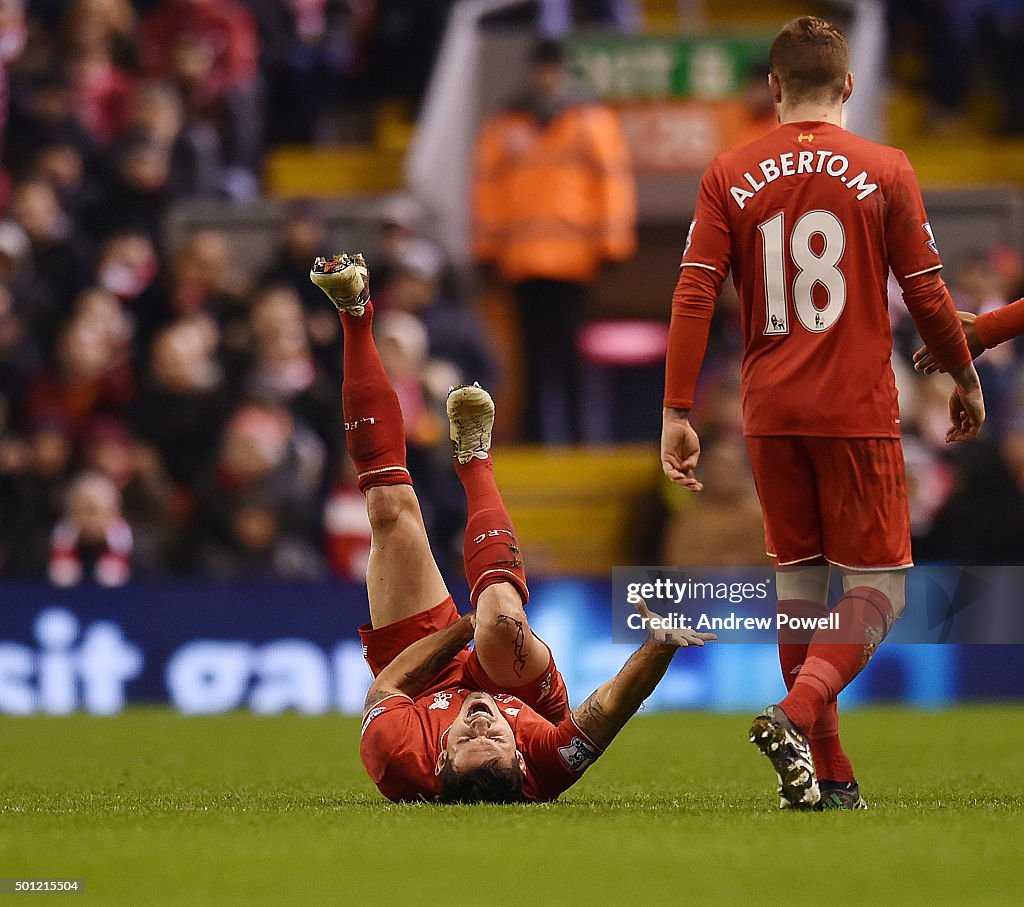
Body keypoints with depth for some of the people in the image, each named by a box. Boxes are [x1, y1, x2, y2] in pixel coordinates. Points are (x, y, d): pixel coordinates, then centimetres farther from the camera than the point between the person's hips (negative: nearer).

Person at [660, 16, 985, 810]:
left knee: (800, 579, 13)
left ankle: (827, 776, 13)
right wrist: (966, 379, 15)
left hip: (770, 414, 3)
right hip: (857, 410, -3)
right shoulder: (884, 171, -3)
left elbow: (694, 295, -3)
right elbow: (927, 295, 0)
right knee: (878, 582, 2)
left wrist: (677, 412, -1)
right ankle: (799, 715, -23)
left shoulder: (731, 176, 3)